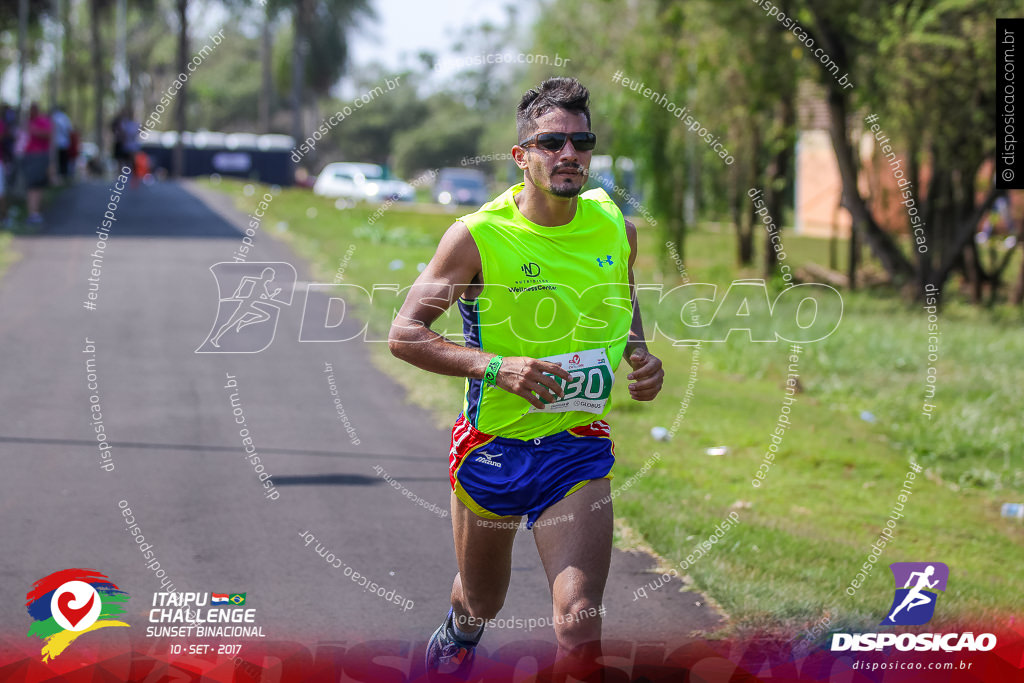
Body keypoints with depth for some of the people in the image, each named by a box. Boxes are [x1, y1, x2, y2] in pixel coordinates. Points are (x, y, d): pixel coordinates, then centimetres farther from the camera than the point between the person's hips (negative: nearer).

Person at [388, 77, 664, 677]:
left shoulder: (615, 228, -3)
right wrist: (495, 366, -25)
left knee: (580, 621, -17)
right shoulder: (477, 236, -14)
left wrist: (640, 357, -2)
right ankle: (459, 633, 59)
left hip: (579, 448, 1)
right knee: (482, 601, 22)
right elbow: (405, 334, -12)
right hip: (491, 445, -1)